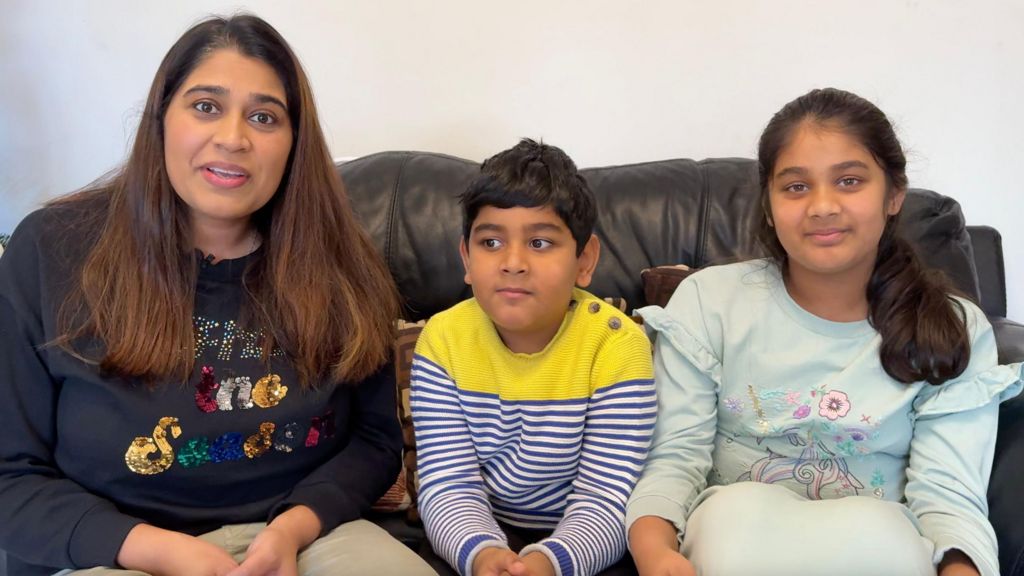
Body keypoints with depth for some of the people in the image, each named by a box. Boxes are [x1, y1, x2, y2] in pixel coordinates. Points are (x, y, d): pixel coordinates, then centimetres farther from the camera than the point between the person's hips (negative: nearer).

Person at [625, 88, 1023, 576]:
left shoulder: (958, 332, 0)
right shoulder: (708, 300, -2)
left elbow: (949, 494, -8)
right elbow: (676, 456, -7)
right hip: (732, 534, 0)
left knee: (874, 526, -33)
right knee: (738, 508, -34)